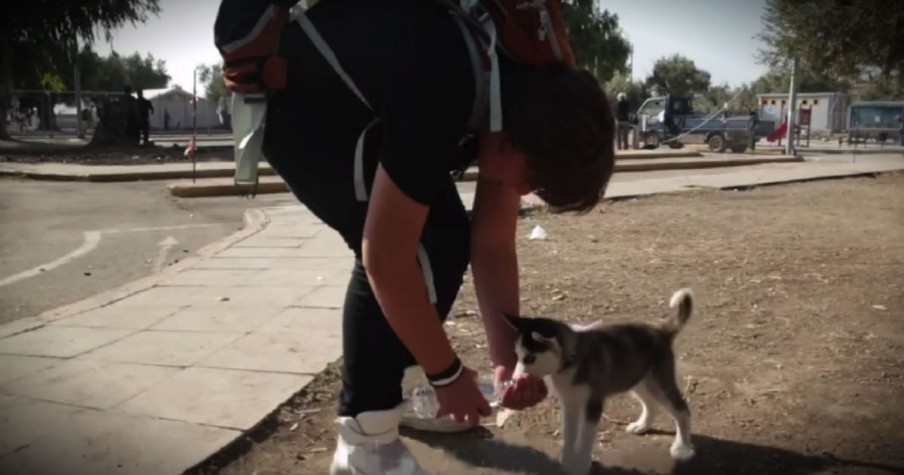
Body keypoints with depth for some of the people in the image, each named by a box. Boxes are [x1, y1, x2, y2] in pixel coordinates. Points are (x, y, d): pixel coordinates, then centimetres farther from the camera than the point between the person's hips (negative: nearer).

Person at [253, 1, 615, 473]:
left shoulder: (523, 98, -12)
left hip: (353, 103, 9)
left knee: (448, 238, 2)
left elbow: (493, 243, -6)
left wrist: (507, 356, -13)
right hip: (287, 97, -8)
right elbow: (384, 257, -33)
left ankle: (401, 386, 21)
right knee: (410, 248, -20)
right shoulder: (438, 94, -39)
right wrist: (446, 373, -22)